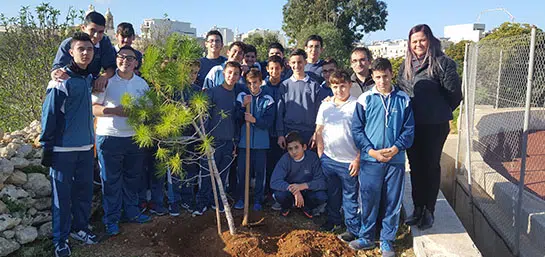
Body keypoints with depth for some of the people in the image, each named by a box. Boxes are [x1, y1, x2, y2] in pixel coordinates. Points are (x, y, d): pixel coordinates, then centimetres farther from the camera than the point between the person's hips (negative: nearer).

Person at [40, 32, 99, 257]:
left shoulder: (90, 78, 7)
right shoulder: (61, 81, -12)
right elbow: (49, 115, -11)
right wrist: (47, 146, -11)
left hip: (86, 146, 6)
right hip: (64, 148, -6)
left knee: (85, 190, 14)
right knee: (62, 195, 3)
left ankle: (80, 228, 30)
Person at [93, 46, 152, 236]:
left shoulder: (142, 84, 8)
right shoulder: (106, 81, -5)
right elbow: (93, 108, -8)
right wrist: (115, 111, -21)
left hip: (135, 138, 4)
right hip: (109, 138, -4)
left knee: (132, 178, 15)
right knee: (111, 181, 4)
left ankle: (132, 212, 32)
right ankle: (111, 219, 17)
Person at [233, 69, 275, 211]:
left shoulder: (268, 100, 1)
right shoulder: (241, 96, 5)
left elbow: (268, 122, -5)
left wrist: (255, 120, -21)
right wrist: (243, 106, -13)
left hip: (261, 142, -1)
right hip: (244, 140, 1)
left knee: (260, 171, 4)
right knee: (241, 171, 3)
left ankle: (258, 200, 18)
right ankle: (240, 198, 19)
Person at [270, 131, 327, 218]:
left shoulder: (312, 157, -20)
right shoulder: (285, 159, -21)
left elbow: (322, 182, -23)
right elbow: (274, 182, -29)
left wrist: (303, 185, -40)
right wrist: (293, 190, -43)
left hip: (307, 189, 1)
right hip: (289, 189, -1)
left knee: (322, 196, -28)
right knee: (279, 194, -33)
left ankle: (306, 207, 8)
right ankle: (286, 206, 6)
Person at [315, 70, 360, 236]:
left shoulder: (357, 105, -9)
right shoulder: (325, 106, 7)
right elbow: (319, 131, 12)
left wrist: (358, 159, -12)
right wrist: (320, 154, 7)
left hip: (349, 161, -5)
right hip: (328, 159, 5)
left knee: (350, 196, 7)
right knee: (332, 193, 20)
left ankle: (353, 228, 20)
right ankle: (333, 220, 37)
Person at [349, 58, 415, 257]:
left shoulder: (403, 100, 3)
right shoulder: (365, 99, 0)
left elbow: (409, 129, 3)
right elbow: (356, 129, -2)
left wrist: (395, 149, -12)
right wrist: (372, 151, -11)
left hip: (396, 160, 1)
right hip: (370, 160, -1)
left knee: (392, 202, 8)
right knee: (368, 200, 6)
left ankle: (387, 241, 24)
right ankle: (366, 237, 24)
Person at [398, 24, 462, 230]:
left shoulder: (441, 62, -10)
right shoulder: (406, 65, 9)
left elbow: (454, 91, -10)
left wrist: (442, 110, 2)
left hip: (435, 125, -6)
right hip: (411, 124, 6)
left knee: (431, 166, 5)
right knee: (415, 166, 12)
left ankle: (429, 211, 18)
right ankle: (418, 208, 26)